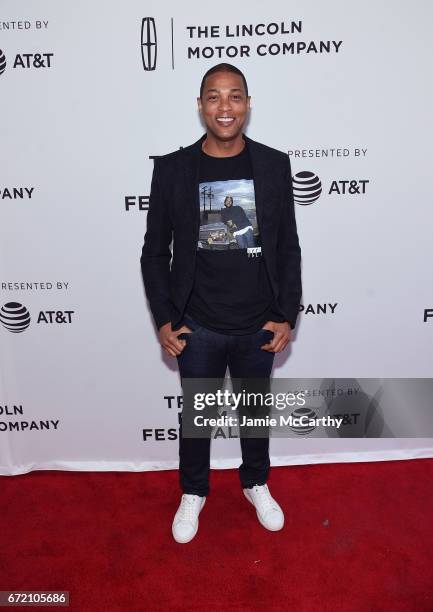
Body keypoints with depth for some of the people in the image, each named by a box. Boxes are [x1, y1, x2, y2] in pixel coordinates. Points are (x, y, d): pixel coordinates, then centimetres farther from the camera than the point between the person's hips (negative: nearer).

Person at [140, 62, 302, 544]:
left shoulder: (274, 165, -3)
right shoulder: (172, 168, -6)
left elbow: (288, 248, 1)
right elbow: (155, 252, -1)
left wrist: (286, 316, -3)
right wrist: (164, 319, -6)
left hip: (259, 326, 1)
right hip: (197, 328, -1)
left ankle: (256, 484, 47)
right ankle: (193, 492, 43)